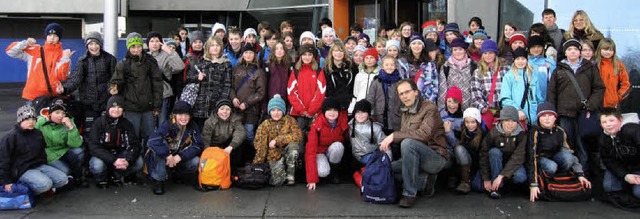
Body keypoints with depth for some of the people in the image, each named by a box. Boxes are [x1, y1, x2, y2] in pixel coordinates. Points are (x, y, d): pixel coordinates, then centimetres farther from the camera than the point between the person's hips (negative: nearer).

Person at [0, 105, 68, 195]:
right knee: (45, 184, -31)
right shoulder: (11, 136, -9)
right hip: (22, 170, -7)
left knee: (63, 179, -11)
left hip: (40, 166, 7)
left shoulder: (38, 133, 12)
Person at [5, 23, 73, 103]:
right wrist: (25, 43, -6)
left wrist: (65, 59, -15)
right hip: (34, 96, 1)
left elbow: (62, 76, -6)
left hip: (53, 97, -1)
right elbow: (10, 51, 8)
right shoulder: (34, 51, 8)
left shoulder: (62, 54, 3)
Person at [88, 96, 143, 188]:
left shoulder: (126, 124, -4)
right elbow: (93, 147, -22)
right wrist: (113, 160, -35)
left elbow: (135, 145, -11)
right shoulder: (99, 122, -13)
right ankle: (101, 178, 3)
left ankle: (115, 176, 6)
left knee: (138, 162, -22)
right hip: (102, 156, -3)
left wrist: (128, 160, -33)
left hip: (119, 155, 3)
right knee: (97, 165, -35)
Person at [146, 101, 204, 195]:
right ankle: (158, 180, -17)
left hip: (181, 159, 3)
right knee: (157, 149, -34)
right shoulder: (167, 126, -21)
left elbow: (197, 146, -18)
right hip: (164, 159, -3)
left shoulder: (193, 128, -11)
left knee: (196, 161, -26)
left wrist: (179, 157, -30)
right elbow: (152, 141, -36)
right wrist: (168, 156, -41)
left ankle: (178, 176, 8)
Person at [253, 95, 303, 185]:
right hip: (272, 159, 0)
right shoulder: (265, 125, 0)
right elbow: (260, 146, -2)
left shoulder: (289, 120, -2)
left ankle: (290, 175, -14)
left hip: (287, 155, 0)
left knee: (293, 145, -31)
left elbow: (298, 136, -17)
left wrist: (277, 140, -19)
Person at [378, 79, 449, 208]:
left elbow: (424, 134, -28)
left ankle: (410, 193, -26)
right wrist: (389, 141, -12)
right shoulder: (406, 112, 13)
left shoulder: (430, 108, -12)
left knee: (408, 143, -34)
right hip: (416, 158, 8)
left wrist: (394, 135, -28)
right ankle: (424, 181, 1)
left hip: (436, 158, -8)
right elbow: (403, 135, 8)